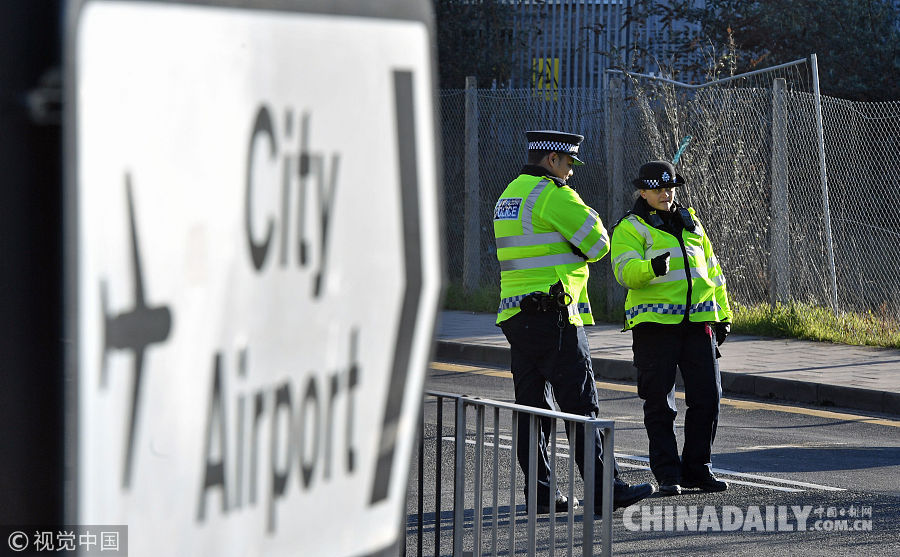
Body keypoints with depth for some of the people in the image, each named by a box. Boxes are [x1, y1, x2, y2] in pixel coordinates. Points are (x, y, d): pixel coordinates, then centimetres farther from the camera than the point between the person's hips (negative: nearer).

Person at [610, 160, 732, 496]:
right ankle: (667, 474, 5)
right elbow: (625, 271, -16)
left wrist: (723, 315, 21)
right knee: (659, 404, -1)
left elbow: (712, 271, 25)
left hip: (698, 322, 5)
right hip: (655, 325, -5)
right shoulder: (630, 228, 0)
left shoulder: (691, 224, 19)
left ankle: (698, 468, 14)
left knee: (707, 398, 3)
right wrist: (651, 268, -36)